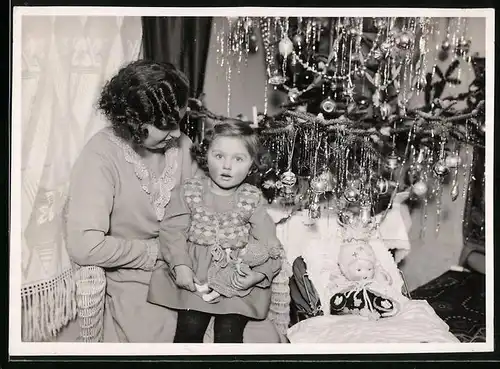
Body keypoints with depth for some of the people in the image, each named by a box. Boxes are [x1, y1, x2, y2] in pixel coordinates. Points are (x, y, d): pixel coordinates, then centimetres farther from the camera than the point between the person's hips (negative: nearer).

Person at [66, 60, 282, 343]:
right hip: (136, 281, -5)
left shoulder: (180, 144, -2)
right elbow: (84, 246, -25)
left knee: (265, 337, -5)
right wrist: (156, 250, -15)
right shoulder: (101, 157, -18)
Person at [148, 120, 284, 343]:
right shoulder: (190, 191, 1)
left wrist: (259, 273, -15)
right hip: (195, 276, 0)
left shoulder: (252, 198, 2)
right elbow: (172, 231, -3)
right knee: (190, 328, -12)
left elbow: (267, 240, -1)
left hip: (238, 277, 0)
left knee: (229, 332, -11)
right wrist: (180, 265, -16)